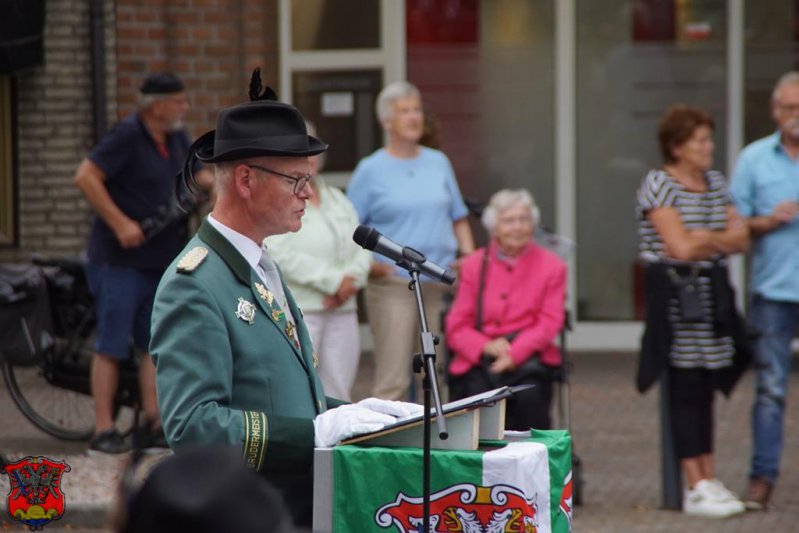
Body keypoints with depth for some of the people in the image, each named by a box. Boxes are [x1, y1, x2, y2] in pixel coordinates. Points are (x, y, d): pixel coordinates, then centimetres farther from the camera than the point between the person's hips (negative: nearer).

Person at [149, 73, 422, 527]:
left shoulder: (263, 269, 18)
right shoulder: (194, 286, -12)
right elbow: (192, 425, -20)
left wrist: (350, 412, 9)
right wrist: (316, 431, -19)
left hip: (301, 508, 8)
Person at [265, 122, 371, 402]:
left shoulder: (336, 198, 21)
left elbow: (362, 247, 14)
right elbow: (281, 254, -14)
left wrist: (350, 280, -7)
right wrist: (333, 280, -15)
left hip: (342, 310, 7)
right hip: (298, 309, -7)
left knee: (338, 396, 5)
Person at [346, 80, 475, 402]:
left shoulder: (439, 163, 14)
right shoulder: (371, 170, 1)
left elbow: (458, 217, 19)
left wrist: (470, 257, 5)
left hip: (441, 285, 5)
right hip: (393, 286, -4)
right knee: (393, 380, -10)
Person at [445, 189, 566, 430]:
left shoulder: (551, 266, 10)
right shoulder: (473, 265, 13)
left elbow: (550, 323, 1)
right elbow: (456, 327, 9)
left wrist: (514, 354, -15)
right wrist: (486, 346, -12)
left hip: (529, 354, -1)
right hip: (479, 359, 1)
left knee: (530, 394, -32)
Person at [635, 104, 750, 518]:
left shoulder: (716, 183, 15)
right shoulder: (659, 184, -7)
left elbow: (741, 240, 8)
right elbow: (681, 247, -16)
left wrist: (703, 238, -8)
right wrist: (720, 238, 0)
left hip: (712, 294, 6)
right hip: (674, 294, -6)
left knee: (705, 387, 6)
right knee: (686, 388, -7)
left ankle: (708, 480, 7)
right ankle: (696, 488, -7)